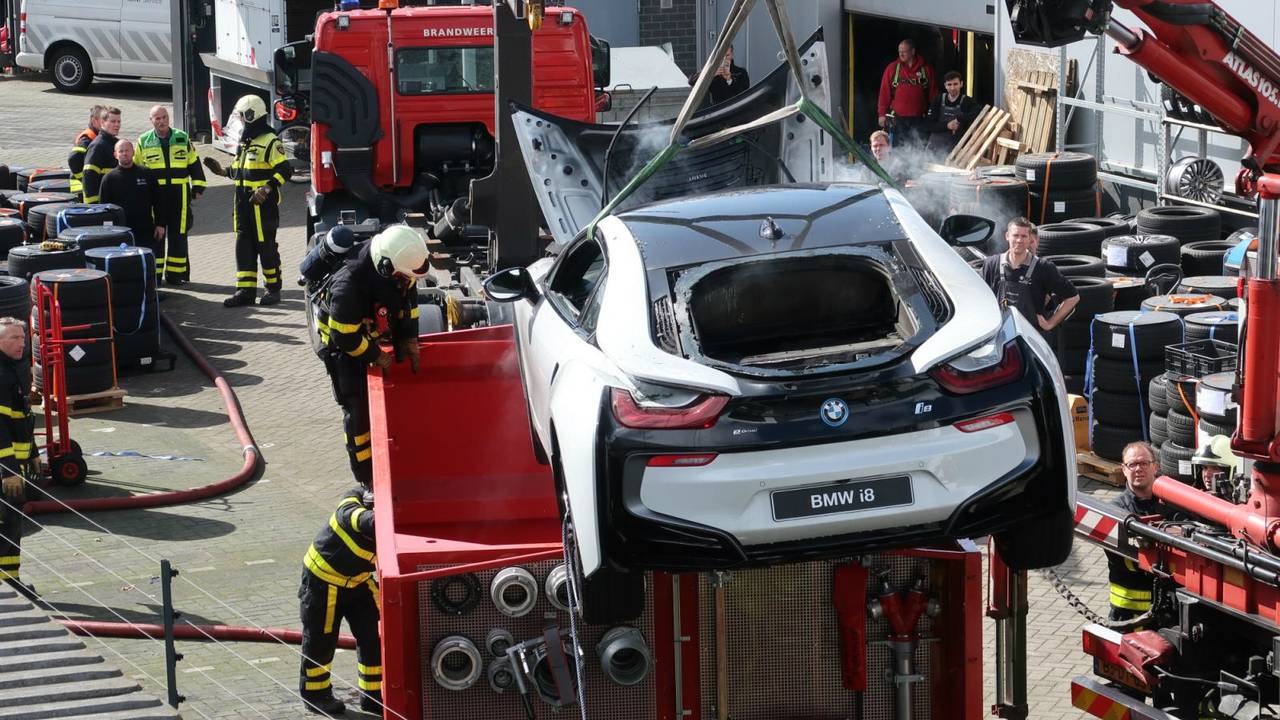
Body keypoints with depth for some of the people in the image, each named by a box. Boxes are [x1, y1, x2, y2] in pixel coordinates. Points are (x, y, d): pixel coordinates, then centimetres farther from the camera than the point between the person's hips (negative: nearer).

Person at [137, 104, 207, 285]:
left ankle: (175, 273, 10)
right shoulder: (144, 142, 6)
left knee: (178, 235, 4)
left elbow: (194, 164, 13)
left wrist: (197, 187, 6)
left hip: (180, 194, 1)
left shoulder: (182, 138, 9)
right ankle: (153, 274, 7)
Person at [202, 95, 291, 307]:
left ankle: (273, 288, 11)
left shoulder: (270, 142, -12)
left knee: (266, 246, 0)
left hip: (263, 205, -8)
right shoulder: (245, 142, 17)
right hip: (243, 204, 8)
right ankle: (245, 291, 7)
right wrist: (223, 170, 17)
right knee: (244, 247, 6)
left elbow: (284, 171, -17)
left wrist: (267, 188, -27)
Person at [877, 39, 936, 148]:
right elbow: (884, 92, 4)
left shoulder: (926, 69, 5)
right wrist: (882, 114, -1)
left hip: (918, 118, 1)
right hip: (897, 118, 0)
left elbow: (933, 93, 6)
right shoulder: (892, 68, 5)